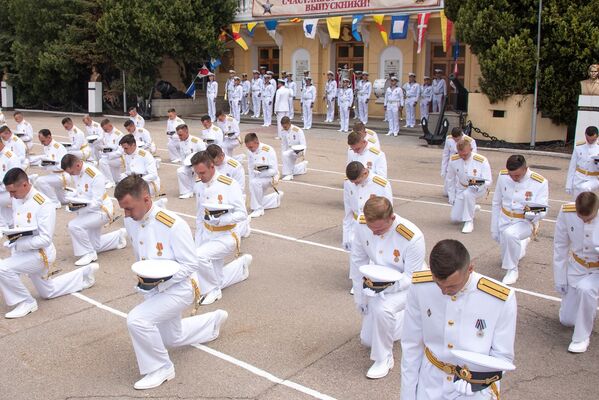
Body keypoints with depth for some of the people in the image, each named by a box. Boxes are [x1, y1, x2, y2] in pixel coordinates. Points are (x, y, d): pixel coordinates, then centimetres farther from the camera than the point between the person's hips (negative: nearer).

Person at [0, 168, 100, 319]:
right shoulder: (17, 200, 0)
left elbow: (45, 239, -23)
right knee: (49, 292, 21)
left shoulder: (44, 205, -23)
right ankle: (85, 273, 37)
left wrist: (18, 243, -27)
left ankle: (26, 302, -5)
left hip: (40, 254, -8)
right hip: (26, 253, 8)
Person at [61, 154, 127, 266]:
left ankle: (89, 253, -12)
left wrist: (79, 207, -38)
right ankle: (119, 235, 37)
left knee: (74, 225, -30)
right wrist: (70, 198, -9)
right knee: (96, 247, 15)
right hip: (89, 211, 9)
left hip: (101, 211, -9)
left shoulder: (95, 176, -27)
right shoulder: (76, 173, -3)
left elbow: (97, 203, -25)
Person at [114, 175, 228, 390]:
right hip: (153, 290, 8)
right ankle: (214, 320, 49)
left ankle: (161, 368, -5)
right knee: (173, 338, 25)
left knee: (136, 320, -28)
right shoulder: (130, 221, -8)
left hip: (177, 289, -8)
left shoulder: (173, 225, -30)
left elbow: (191, 263, -22)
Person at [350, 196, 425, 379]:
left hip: (406, 286, -5)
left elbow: (412, 277, -23)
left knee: (382, 309, -38)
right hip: (378, 285, 6)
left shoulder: (413, 237, -34)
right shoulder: (362, 226, -21)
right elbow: (358, 261, -6)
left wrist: (389, 284, -38)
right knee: (368, 339, 13)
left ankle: (383, 359, -13)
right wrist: (360, 296, -4)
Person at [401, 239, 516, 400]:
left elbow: (503, 356, -8)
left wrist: (481, 373, -27)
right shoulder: (419, 287, -15)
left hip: (475, 387, 0)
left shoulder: (501, 298, -22)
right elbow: (411, 345, -3)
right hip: (431, 382, 0)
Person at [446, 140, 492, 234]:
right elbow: (450, 179, 2)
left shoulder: (482, 161, -23)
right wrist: (452, 197, 3)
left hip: (478, 189, -4)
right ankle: (473, 208, 32)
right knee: (455, 218, -1)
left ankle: (469, 222, -22)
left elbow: (488, 181, -17)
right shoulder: (454, 160, -13)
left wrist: (479, 184, -39)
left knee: (467, 193, -41)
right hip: (461, 190, 4)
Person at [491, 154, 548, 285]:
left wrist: (533, 213, -41)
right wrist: (494, 228, 4)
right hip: (504, 220, 5)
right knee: (506, 257, 16)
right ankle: (523, 242, 51)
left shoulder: (540, 183, -19)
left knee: (510, 234, -38)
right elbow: (496, 203, 3)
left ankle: (512, 270, -17)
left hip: (526, 222, -4)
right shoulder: (503, 176, -8)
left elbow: (542, 212, -17)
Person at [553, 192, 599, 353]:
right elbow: (560, 245, -7)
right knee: (566, 319, 9)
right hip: (576, 267, 3)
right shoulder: (566, 212, -20)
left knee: (585, 288, -37)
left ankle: (582, 337, -16)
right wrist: (560, 278, -3)